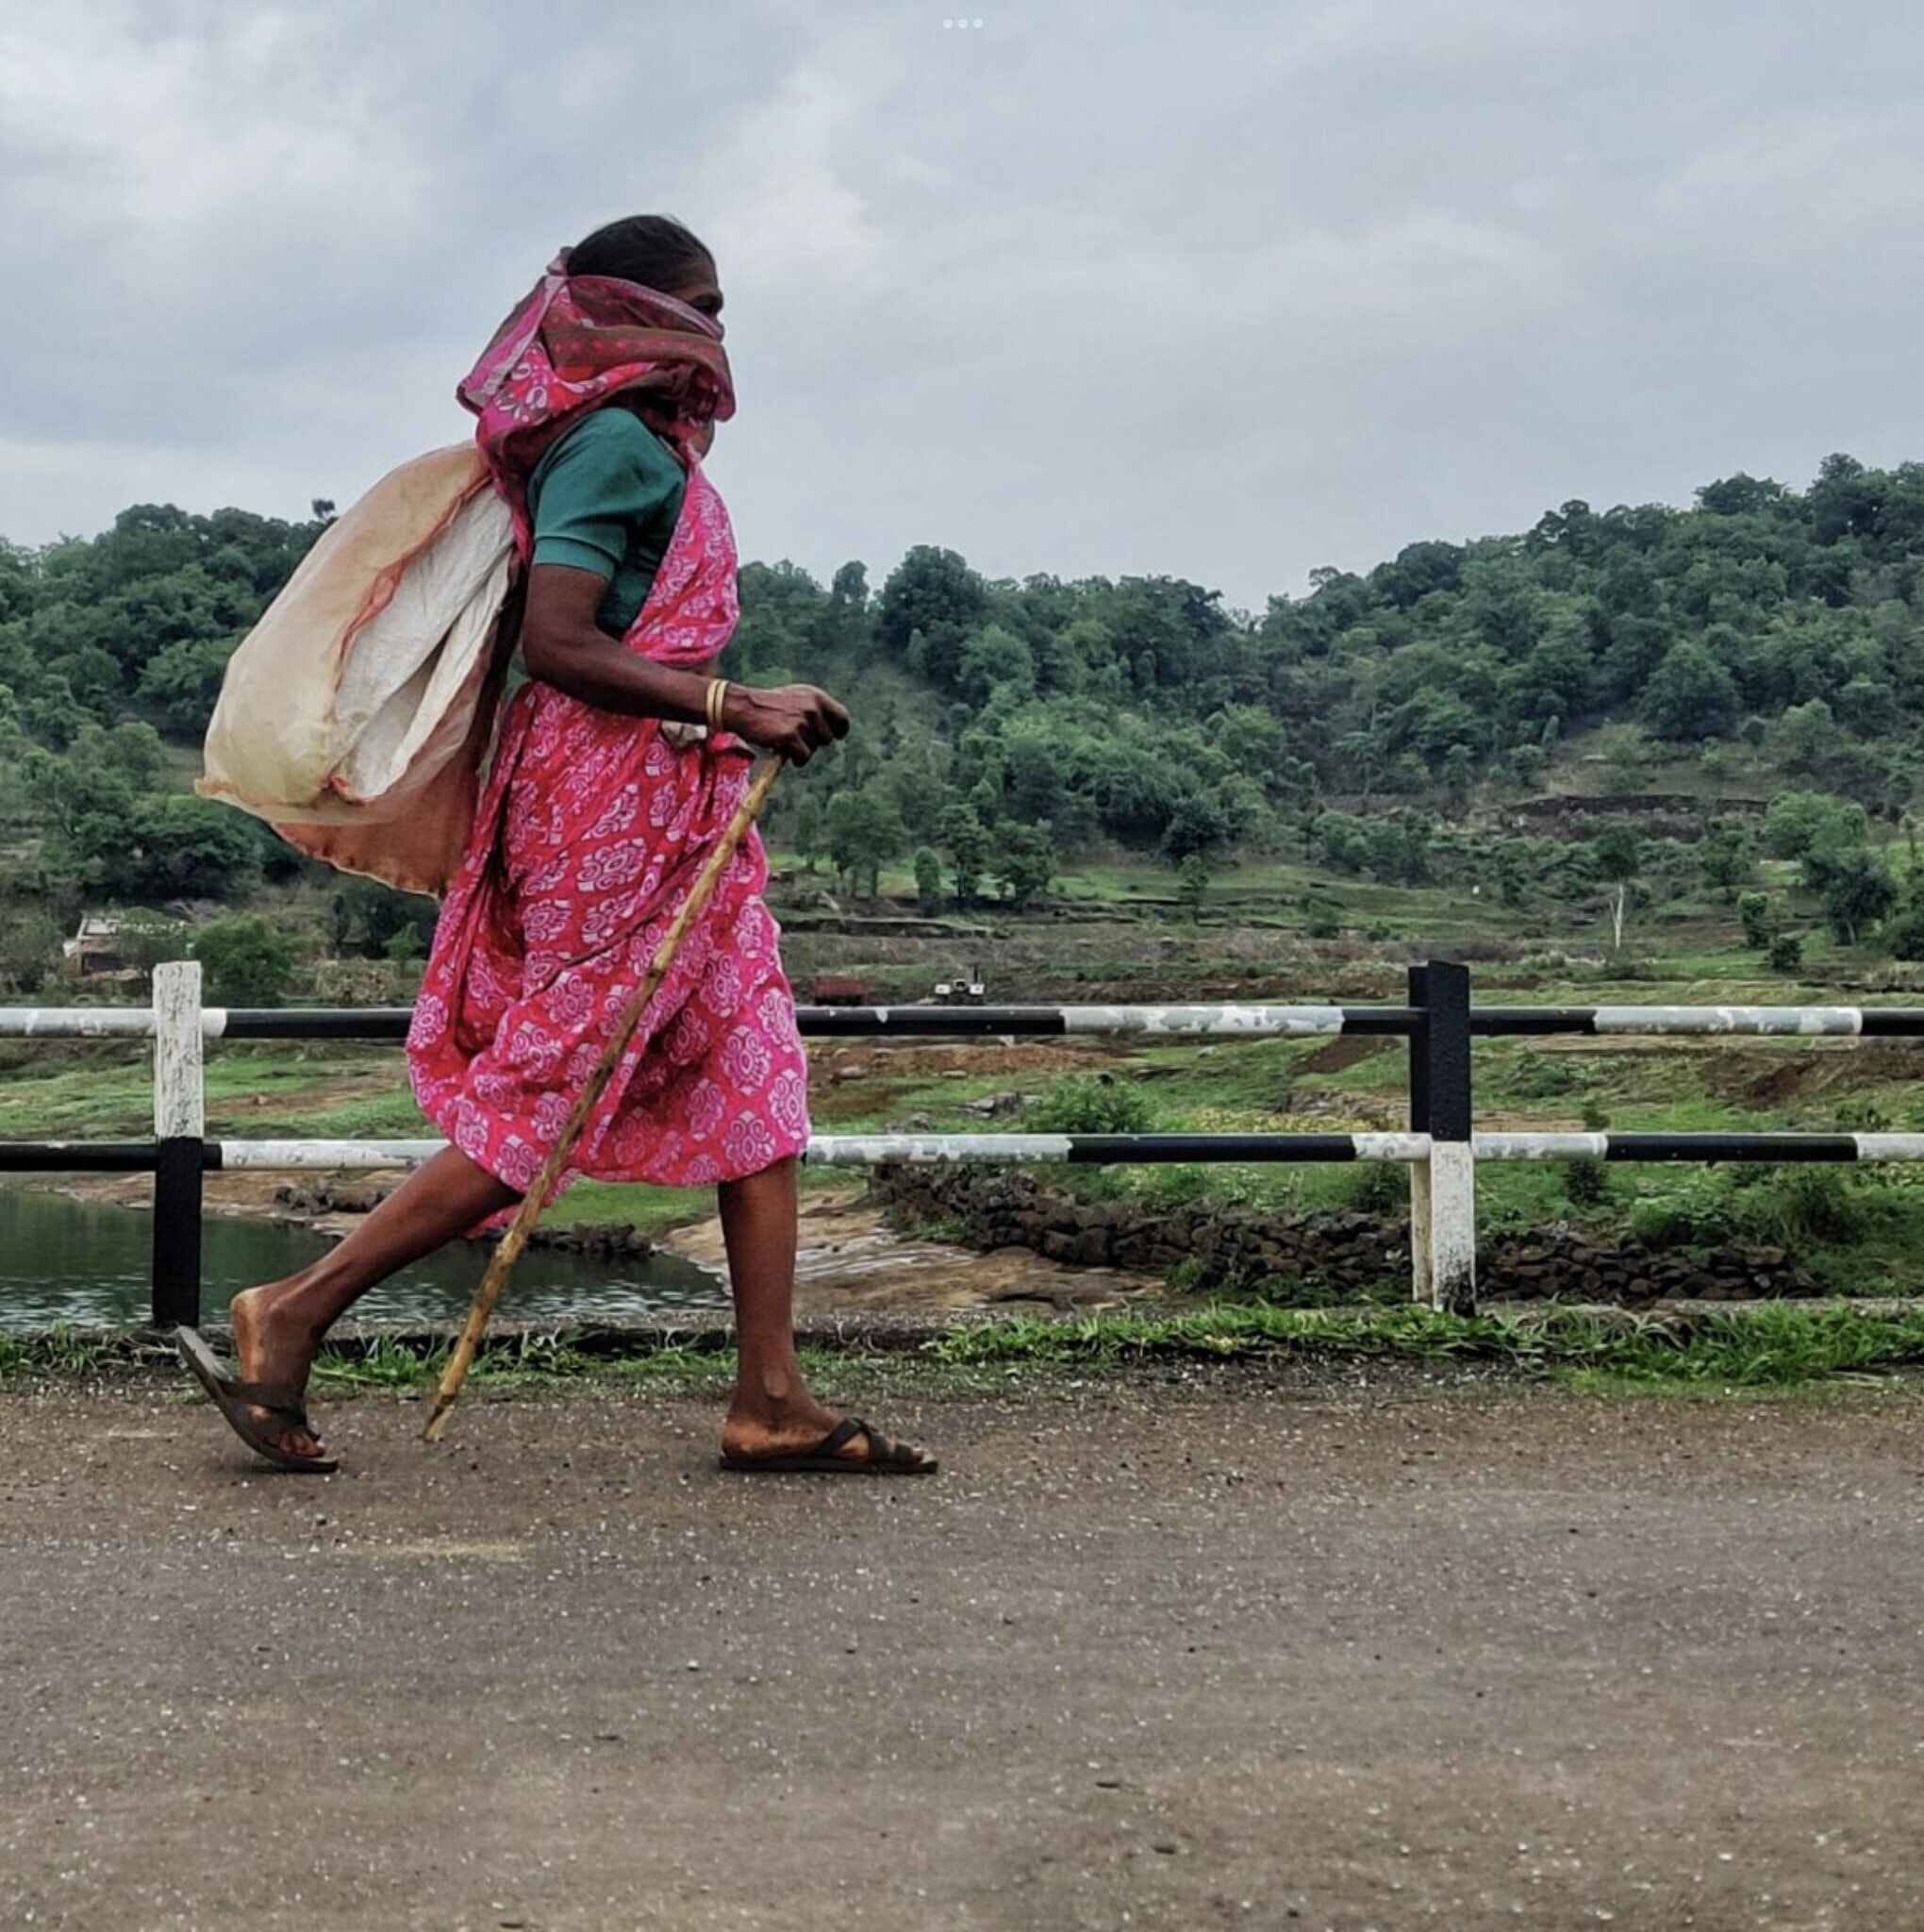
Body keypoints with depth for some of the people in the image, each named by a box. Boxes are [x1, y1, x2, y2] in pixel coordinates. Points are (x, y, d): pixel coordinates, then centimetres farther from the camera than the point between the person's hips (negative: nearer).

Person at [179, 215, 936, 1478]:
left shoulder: (653, 443, 19)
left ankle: (773, 1401, 8)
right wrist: (737, 707, -21)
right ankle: (291, 1319, 5)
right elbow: (556, 643, -20)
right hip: (613, 795, -10)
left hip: (671, 797, 10)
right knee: (543, 1101, -6)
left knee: (758, 1082, 6)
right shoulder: (618, 440, -11)